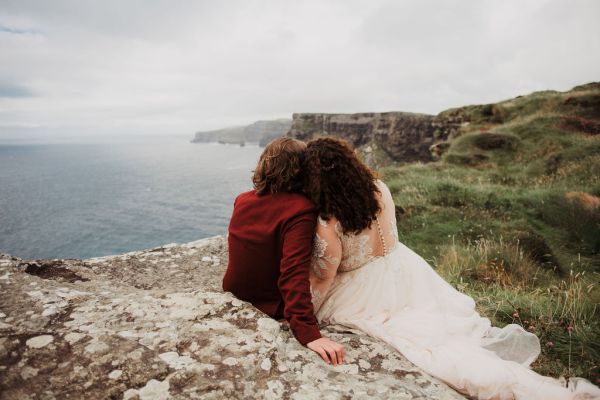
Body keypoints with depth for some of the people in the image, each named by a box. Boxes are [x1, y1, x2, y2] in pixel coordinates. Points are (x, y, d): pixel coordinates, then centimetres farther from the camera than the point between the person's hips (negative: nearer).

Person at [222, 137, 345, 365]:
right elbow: (295, 274, -36)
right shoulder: (300, 210, -25)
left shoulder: (241, 200, -3)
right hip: (272, 308, -7)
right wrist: (309, 333, -38)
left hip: (234, 295, 7)